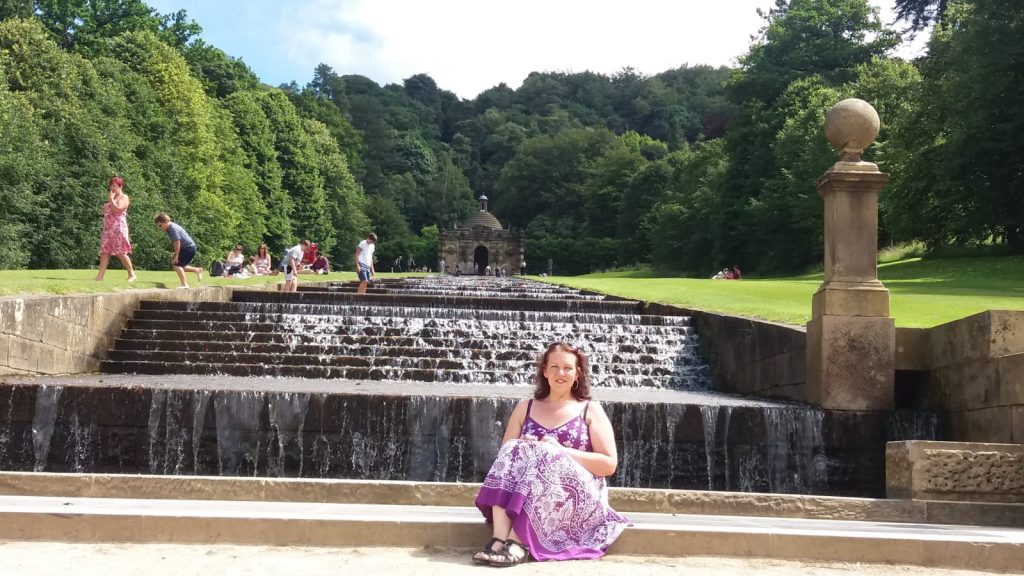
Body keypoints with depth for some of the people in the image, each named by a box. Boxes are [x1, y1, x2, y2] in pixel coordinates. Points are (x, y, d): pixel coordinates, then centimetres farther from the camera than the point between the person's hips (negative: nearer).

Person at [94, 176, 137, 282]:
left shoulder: (124, 197, -2)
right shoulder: (112, 198, 22)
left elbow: (117, 209, -17)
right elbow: (106, 211, 24)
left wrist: (111, 199, -10)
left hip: (118, 229, -8)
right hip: (108, 229, 8)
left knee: (121, 253, -10)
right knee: (104, 252, 1)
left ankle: (132, 274, -2)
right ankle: (100, 275, -2)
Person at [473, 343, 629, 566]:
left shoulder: (591, 410, 9)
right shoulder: (525, 408, 17)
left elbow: (609, 464, 1)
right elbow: (505, 452, 13)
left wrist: (561, 451, -11)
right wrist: (525, 449, -10)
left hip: (576, 494, -2)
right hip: (523, 499, 3)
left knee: (544, 458, -30)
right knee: (513, 450, -25)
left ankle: (518, 542, -38)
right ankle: (499, 538, -39)